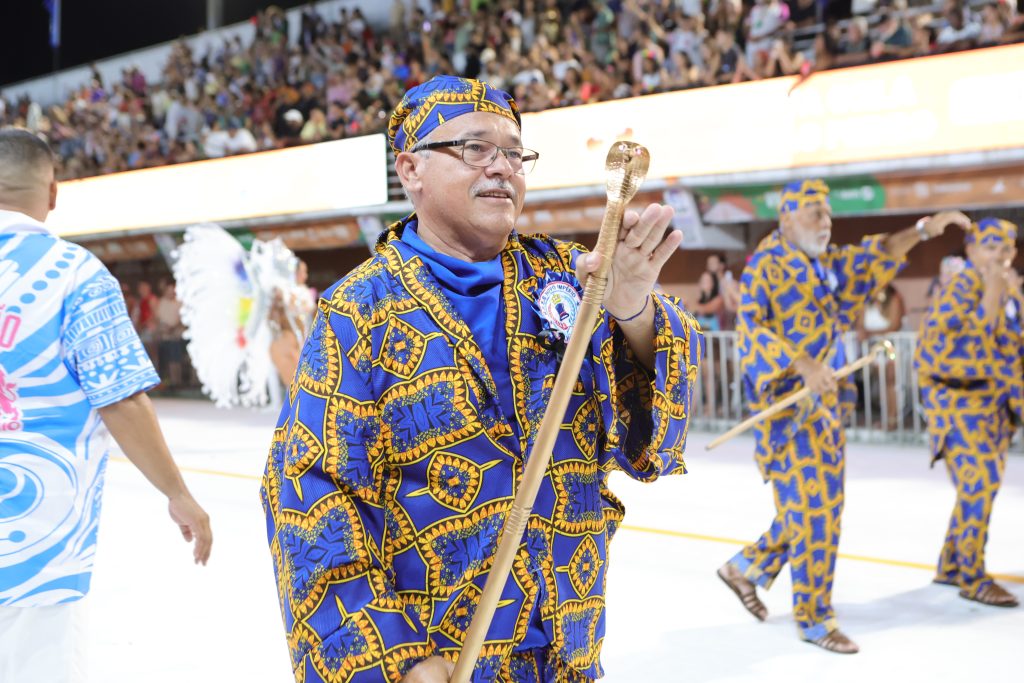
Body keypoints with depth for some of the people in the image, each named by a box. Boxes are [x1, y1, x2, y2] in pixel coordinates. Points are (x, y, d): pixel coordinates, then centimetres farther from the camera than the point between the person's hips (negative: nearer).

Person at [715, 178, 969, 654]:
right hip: (788, 407, -8)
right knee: (813, 512, -5)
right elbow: (750, 326, -22)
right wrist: (803, 368, -31)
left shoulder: (826, 266, 13)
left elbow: (873, 258, 23)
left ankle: (746, 568, 31)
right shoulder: (766, 266, -10)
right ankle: (813, 619, 9)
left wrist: (923, 230, 10)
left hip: (825, 406, 8)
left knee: (816, 509, 13)